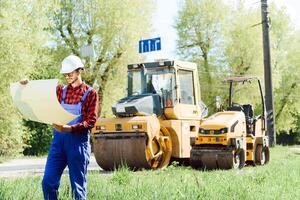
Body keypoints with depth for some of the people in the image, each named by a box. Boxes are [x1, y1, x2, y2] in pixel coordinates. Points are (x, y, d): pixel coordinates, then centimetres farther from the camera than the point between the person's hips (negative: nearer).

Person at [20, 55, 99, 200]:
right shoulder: (60, 90, 14)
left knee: (78, 185, 1)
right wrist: (28, 86, -2)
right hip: (58, 138, 4)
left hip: (78, 140, -4)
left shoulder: (90, 93, 1)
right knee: (48, 182, 0)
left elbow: (90, 122, -7)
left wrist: (68, 128, -21)